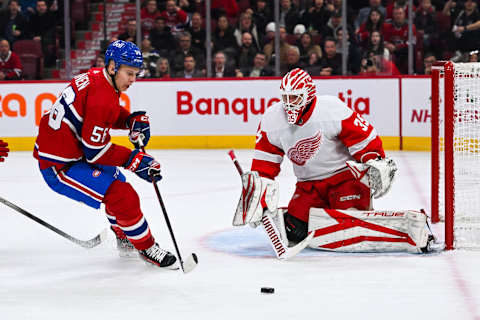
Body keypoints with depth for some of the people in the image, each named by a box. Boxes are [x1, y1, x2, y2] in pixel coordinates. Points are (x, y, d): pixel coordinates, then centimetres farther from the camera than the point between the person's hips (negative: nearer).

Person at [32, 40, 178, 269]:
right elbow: (95, 151, -23)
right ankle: (147, 249, 2)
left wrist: (132, 120, 1)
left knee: (115, 180, 28)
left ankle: (124, 237, 46)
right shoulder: (102, 97, -26)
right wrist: (135, 160, -17)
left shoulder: (96, 77, 2)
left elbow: (110, 114, 22)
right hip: (60, 167, -11)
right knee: (123, 197, -15)